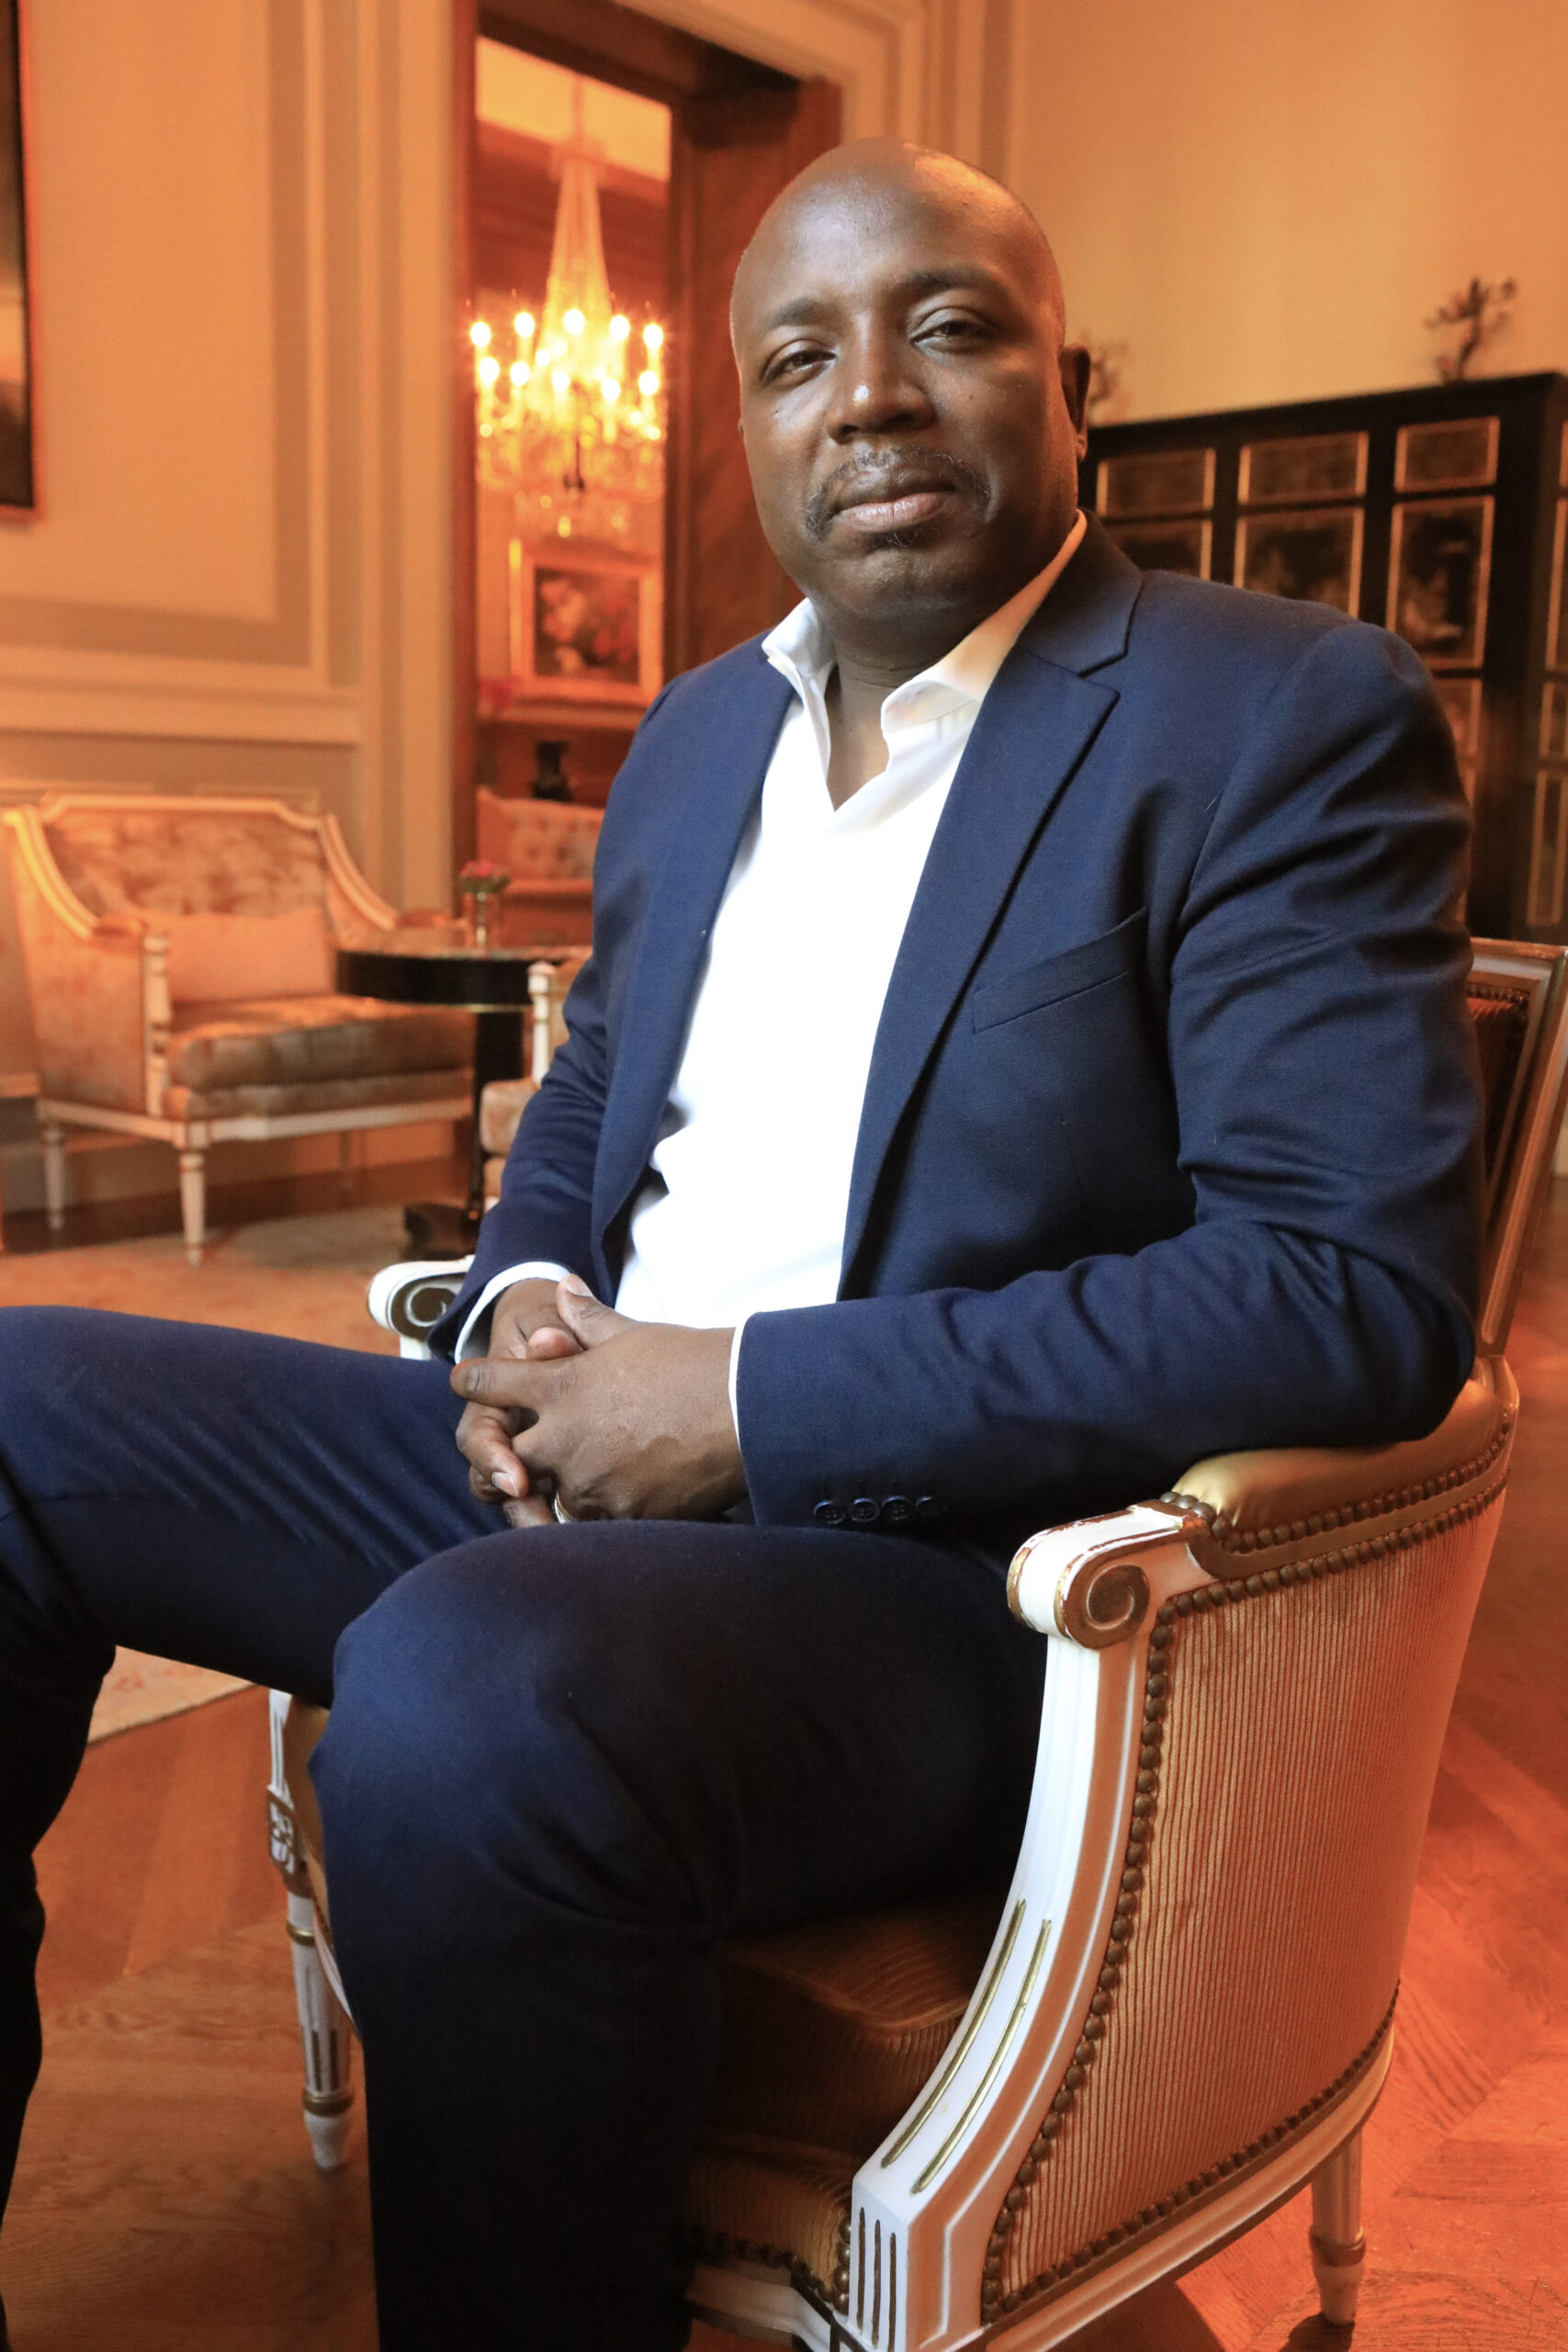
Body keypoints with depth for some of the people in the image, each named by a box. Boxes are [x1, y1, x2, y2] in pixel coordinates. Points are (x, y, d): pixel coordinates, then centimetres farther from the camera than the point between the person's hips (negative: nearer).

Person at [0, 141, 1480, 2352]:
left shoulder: (1288, 719, -9)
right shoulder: (702, 724, 13)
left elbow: (1364, 1291, -19)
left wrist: (749, 1399, -20)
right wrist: (520, 1305, -2)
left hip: (948, 1570, -7)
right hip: (584, 1482, 7)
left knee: (466, 1697, -35)